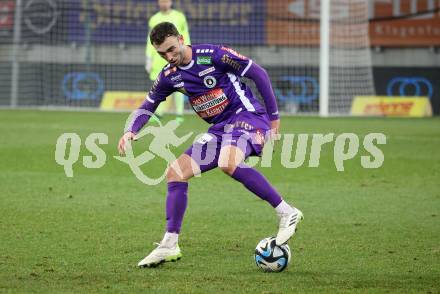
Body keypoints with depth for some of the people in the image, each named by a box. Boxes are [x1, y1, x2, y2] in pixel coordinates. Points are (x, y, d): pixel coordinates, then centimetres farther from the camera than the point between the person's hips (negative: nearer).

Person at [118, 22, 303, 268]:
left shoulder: (214, 55, -15)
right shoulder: (169, 76, 5)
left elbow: (258, 73, -8)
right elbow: (148, 107, 18)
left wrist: (274, 116, -5)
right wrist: (130, 131, -3)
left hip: (247, 116, -7)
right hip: (220, 128, 8)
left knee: (228, 164, -37)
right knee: (175, 173, -2)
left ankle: (287, 213, -29)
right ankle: (169, 245, 4)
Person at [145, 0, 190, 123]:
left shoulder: (179, 17, 5)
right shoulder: (154, 19, 8)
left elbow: (185, 39, 6)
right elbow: (150, 41, 9)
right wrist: (148, 60, 2)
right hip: (159, 57, 2)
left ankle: (179, 114, -1)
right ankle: (158, 113, 0)